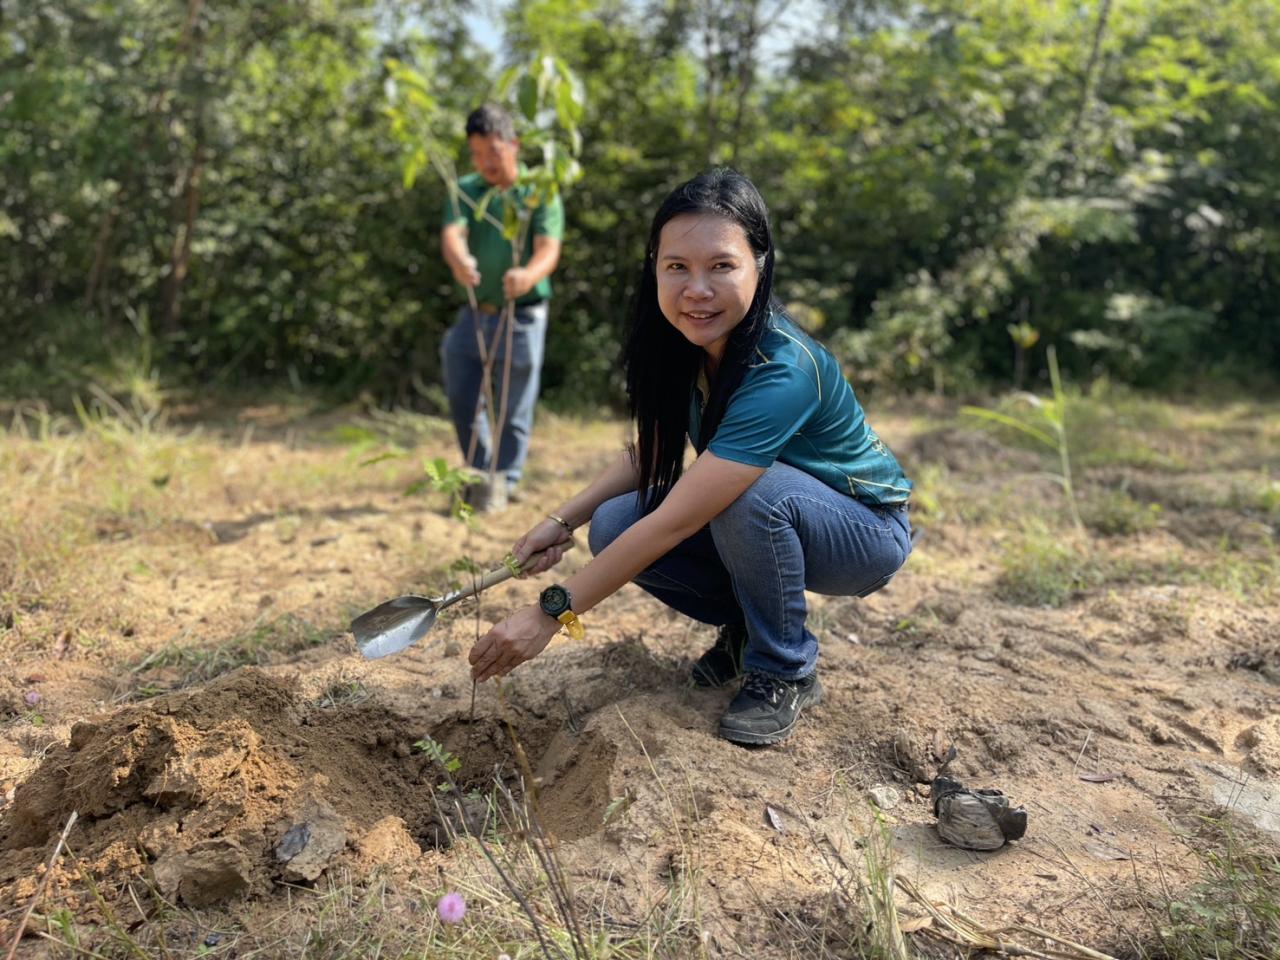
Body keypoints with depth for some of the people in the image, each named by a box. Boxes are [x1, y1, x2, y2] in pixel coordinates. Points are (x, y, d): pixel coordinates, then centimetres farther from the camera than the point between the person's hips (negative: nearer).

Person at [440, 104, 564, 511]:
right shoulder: (465, 191, 1)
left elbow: (549, 249, -21)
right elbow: (451, 233, -18)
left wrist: (529, 274, -45)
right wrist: (458, 261, -43)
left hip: (522, 314, -4)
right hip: (474, 312, 4)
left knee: (513, 409, 2)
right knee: (462, 398, 8)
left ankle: (502, 484, 17)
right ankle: (479, 474, 28)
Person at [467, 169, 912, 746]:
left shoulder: (782, 371, -34)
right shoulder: (680, 347, -11)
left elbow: (674, 521, -36)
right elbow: (648, 456, 2)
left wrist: (551, 612, -32)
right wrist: (563, 520, -13)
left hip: (867, 533, -6)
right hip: (761, 524, 6)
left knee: (751, 489, -37)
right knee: (614, 528, -16)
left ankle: (785, 673, -12)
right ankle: (746, 626, 8)